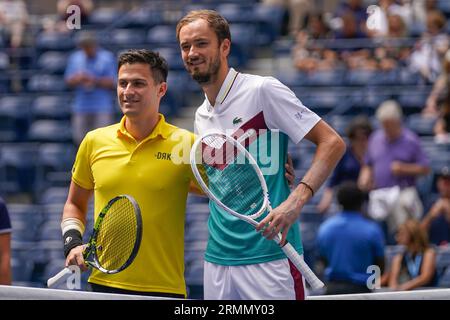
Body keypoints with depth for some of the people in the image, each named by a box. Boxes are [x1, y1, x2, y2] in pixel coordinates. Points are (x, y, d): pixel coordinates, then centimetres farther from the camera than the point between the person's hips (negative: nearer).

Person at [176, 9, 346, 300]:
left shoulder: (263, 90, -7)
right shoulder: (202, 115, 15)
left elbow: (333, 143, -12)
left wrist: (296, 200, -24)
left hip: (269, 257, -7)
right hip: (217, 261, 7)